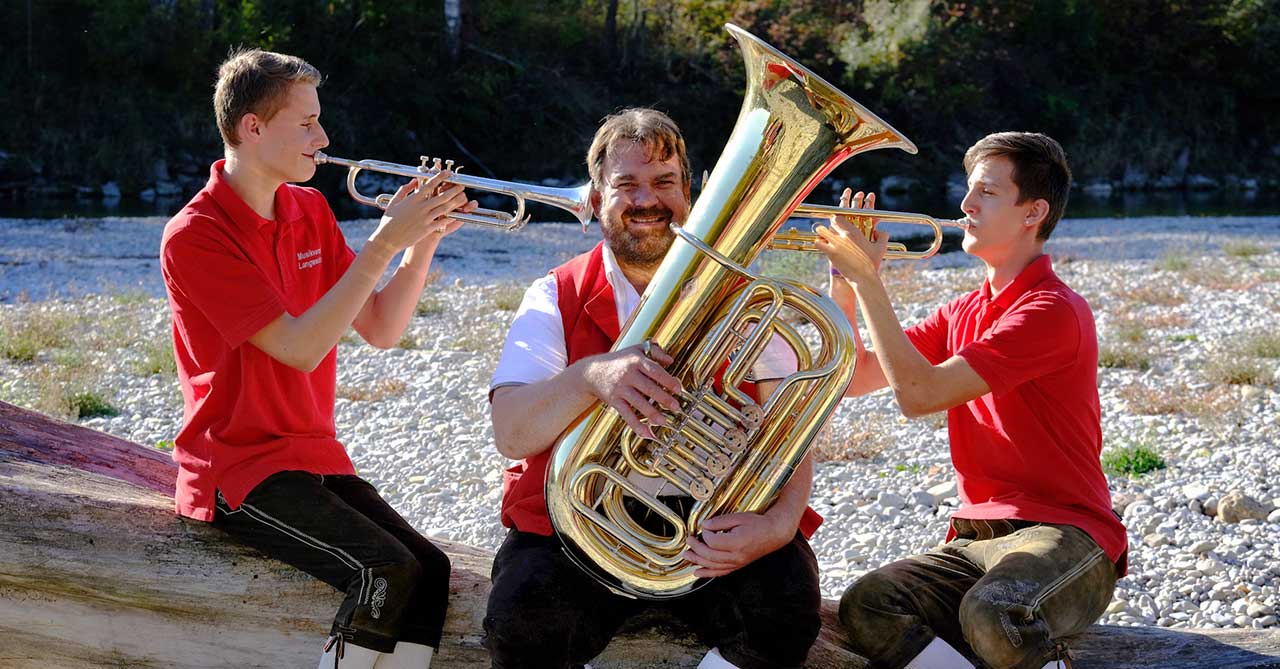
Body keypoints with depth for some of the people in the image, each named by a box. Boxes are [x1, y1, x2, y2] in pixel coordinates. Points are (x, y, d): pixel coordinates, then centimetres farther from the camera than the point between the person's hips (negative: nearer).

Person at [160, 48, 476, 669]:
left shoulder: (310, 210, 9)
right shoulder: (194, 235, -14)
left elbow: (380, 329, 8)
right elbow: (299, 348, -22)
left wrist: (424, 241, -7)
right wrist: (381, 245, -23)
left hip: (314, 456, 7)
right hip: (239, 470, -7)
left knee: (431, 569, -11)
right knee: (384, 571, -24)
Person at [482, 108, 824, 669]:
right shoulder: (557, 301, 4)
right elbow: (510, 434, -13)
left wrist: (777, 523, -25)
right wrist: (591, 377, -35)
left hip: (716, 523, 1)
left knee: (786, 612, -29)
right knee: (521, 622, -30)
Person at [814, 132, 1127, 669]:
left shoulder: (1053, 311, -12)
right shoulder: (962, 314, 16)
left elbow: (918, 393, -20)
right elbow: (851, 378, 14)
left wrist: (867, 278, -15)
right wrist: (844, 280, 3)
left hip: (1063, 533, -7)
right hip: (975, 538, 7)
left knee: (990, 615, -39)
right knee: (864, 607, -21)